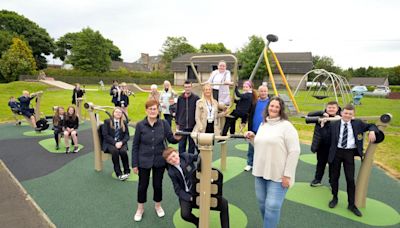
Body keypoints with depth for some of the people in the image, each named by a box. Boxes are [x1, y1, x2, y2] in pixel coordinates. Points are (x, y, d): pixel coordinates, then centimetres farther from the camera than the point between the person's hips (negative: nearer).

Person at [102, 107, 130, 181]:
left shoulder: (124, 122, 10)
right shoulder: (107, 121, 3)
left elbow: (127, 135, 5)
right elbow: (105, 135, -6)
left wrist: (121, 142, -15)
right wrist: (115, 143, -18)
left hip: (121, 143, 2)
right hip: (110, 143, -1)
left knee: (123, 151, -30)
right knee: (115, 151, -33)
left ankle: (127, 171, -11)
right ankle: (119, 173, -25)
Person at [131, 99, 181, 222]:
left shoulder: (164, 123, -9)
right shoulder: (140, 125, -11)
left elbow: (171, 139, -7)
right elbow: (135, 146, -6)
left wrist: (176, 138, -31)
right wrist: (134, 164, -5)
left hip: (159, 160, 1)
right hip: (144, 161, -1)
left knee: (158, 184, 16)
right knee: (143, 185, 13)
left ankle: (158, 206, 41)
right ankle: (140, 208, 38)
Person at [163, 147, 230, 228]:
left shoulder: (186, 156, -6)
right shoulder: (171, 172, -9)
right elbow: (178, 190, -7)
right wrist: (190, 198, -20)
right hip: (186, 194, -1)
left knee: (224, 203, -11)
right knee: (185, 214, -27)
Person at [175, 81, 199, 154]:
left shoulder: (196, 98, -3)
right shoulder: (180, 98, 3)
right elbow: (177, 111, 9)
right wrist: (177, 123, 8)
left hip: (193, 126, -1)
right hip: (182, 126, 2)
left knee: (192, 144, 10)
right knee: (181, 144, 8)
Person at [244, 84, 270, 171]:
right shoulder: (254, 102, 3)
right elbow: (250, 116, 8)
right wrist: (249, 128, 4)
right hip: (254, 130, 2)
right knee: (251, 148, 11)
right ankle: (250, 164, 25)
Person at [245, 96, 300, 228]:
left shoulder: (286, 126, -11)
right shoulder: (263, 125, 11)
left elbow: (294, 151, -14)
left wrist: (287, 175, -15)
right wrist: (253, 138, 1)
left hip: (278, 175, -7)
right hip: (261, 172, 7)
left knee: (272, 206, -3)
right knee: (262, 203, 17)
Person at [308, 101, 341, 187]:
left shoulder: (340, 117, -6)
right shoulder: (322, 116, -3)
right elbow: (309, 115, -9)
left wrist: (340, 119, -22)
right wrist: (322, 113, -20)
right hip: (322, 145, 1)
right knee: (321, 163, 17)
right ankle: (317, 179, 34)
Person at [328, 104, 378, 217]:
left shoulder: (357, 123, 4)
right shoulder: (334, 124, 1)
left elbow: (371, 126, 12)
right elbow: (331, 139, 3)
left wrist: (372, 131, -8)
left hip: (349, 153, 0)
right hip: (337, 152, 0)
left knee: (350, 179, 3)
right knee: (335, 176, 11)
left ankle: (351, 204, 18)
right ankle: (334, 198, 30)